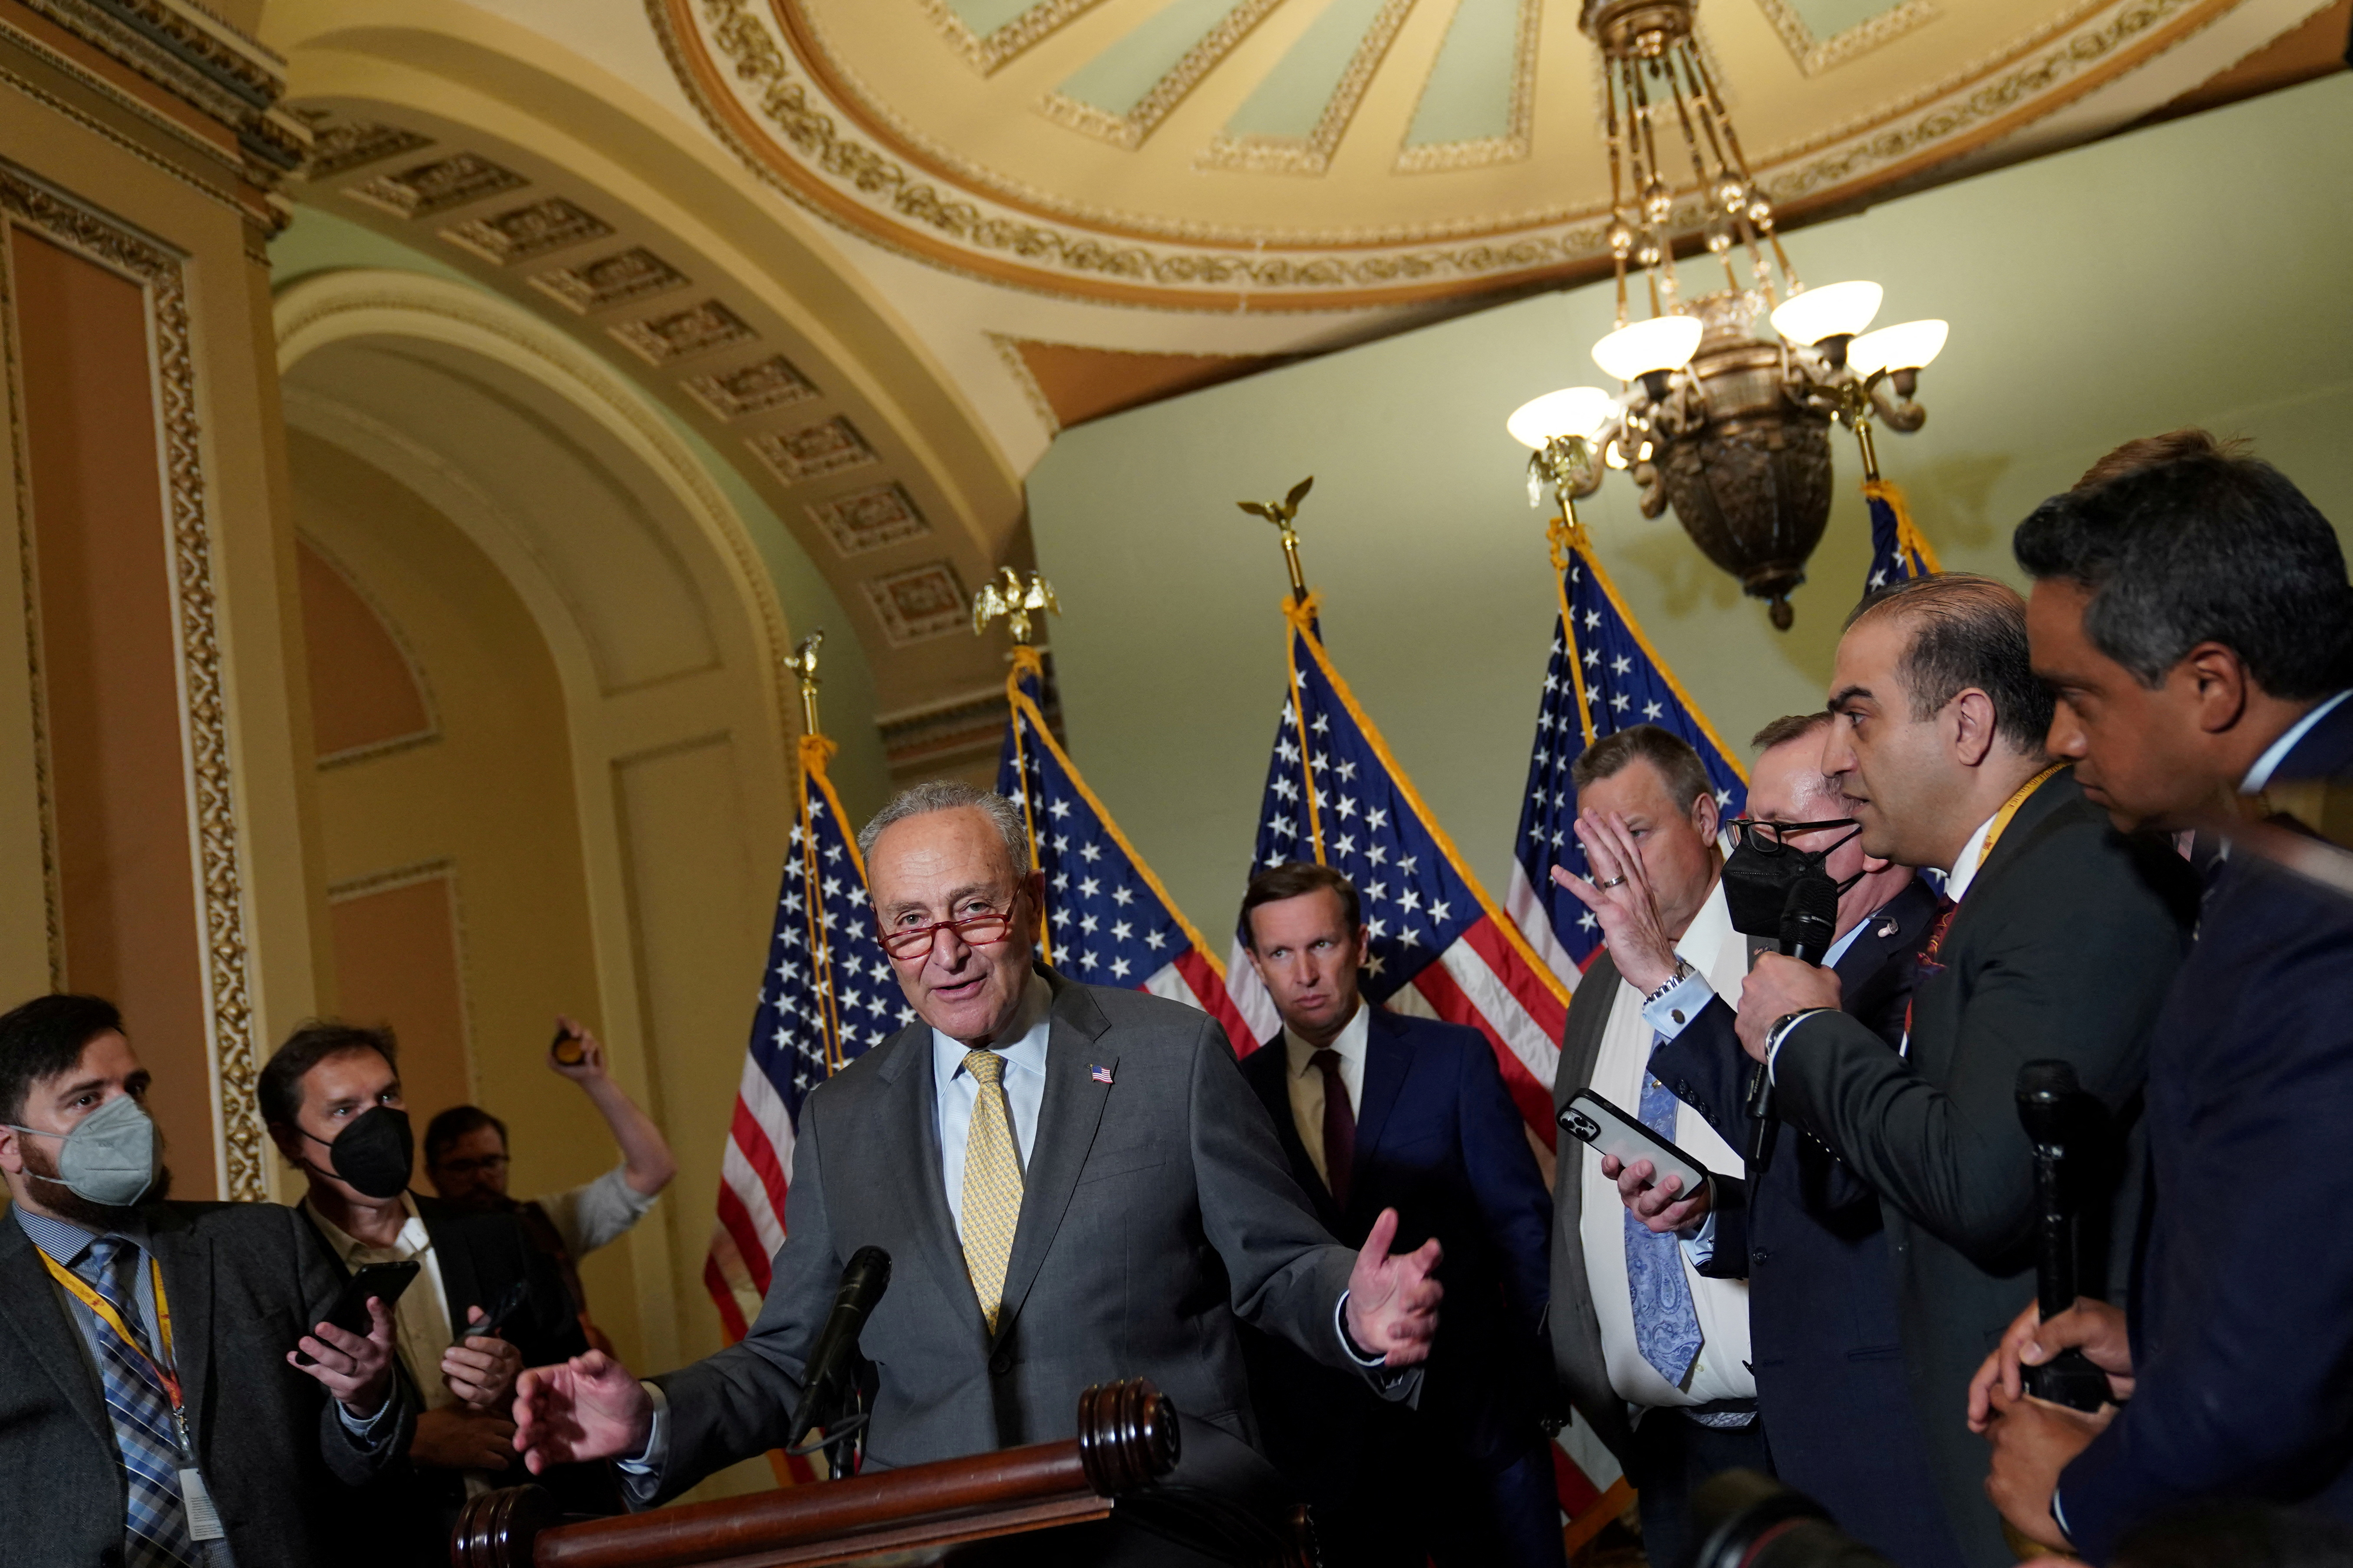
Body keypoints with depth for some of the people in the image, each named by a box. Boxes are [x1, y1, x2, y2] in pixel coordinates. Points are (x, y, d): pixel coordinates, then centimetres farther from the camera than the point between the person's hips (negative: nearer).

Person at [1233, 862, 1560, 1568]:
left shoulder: (1454, 1058, -3)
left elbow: (1522, 1225, -1)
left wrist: (1546, 1373, -6)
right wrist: (1262, 1422, 1)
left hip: (1474, 1414, -1)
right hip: (1327, 1441, 1)